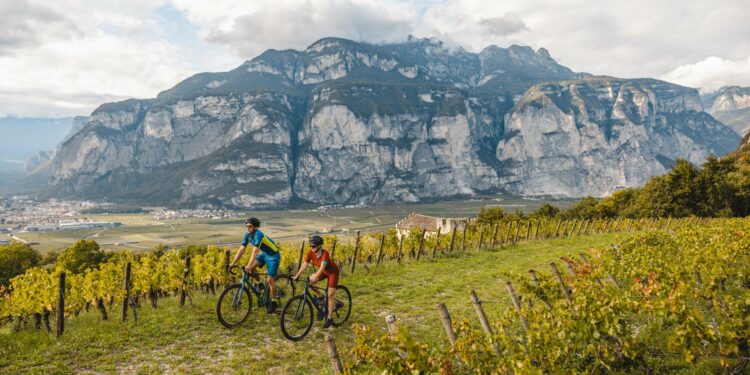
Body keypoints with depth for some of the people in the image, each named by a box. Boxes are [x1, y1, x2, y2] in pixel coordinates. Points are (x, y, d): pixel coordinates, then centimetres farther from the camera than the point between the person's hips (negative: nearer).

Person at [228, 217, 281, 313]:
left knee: (270, 280, -8)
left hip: (273, 255, -7)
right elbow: (241, 249, -8)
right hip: (264, 254, 7)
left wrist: (248, 266, -47)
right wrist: (233, 263, -15)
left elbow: (255, 251, -39)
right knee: (251, 269, -12)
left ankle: (274, 302, 8)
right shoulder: (247, 235, -8)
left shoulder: (258, 235, -30)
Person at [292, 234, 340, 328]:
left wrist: (315, 278, -56)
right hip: (323, 271, 6)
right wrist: (297, 276, -27)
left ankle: (330, 318, 1)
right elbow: (304, 265, -18)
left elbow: (322, 267, -44)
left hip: (333, 272, -6)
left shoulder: (325, 253, -35)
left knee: (330, 295, -10)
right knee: (309, 280, -16)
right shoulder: (310, 253, -18)